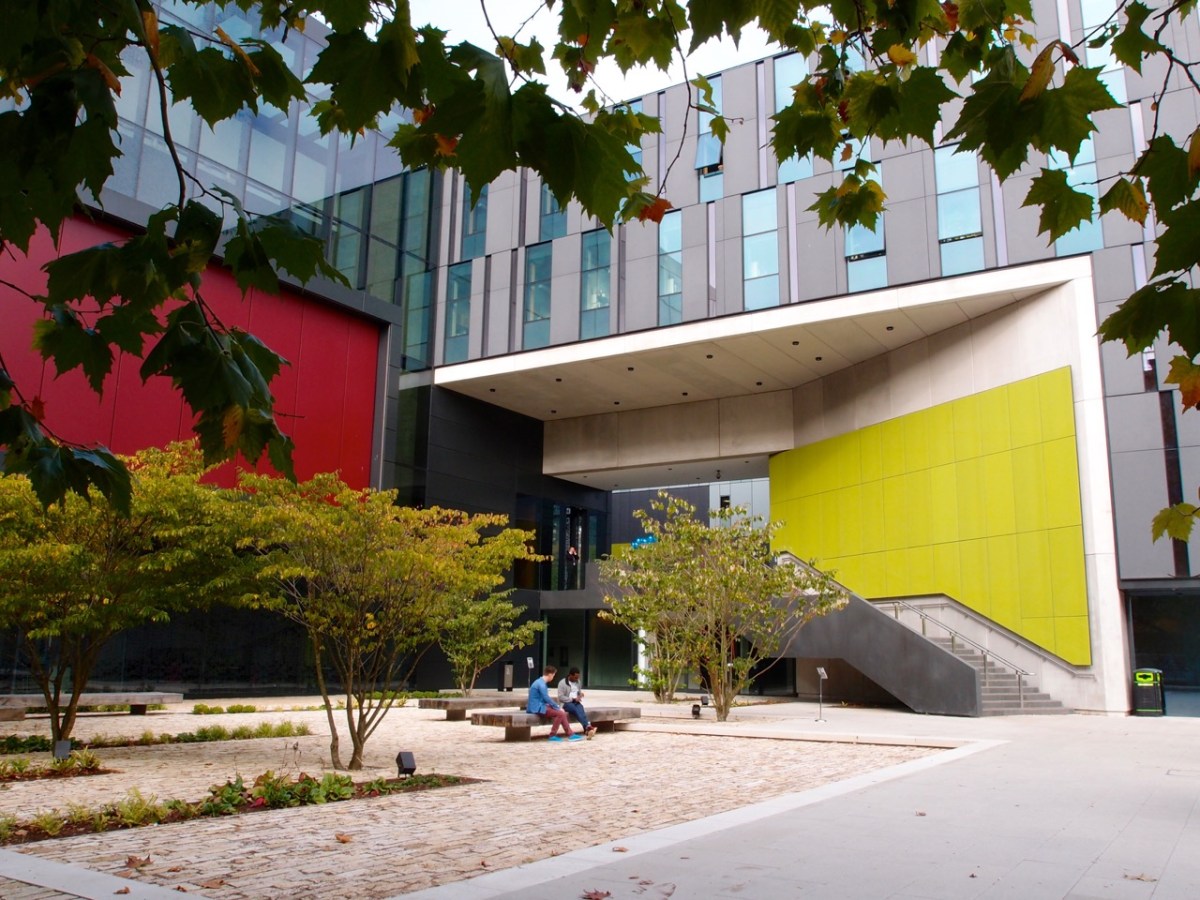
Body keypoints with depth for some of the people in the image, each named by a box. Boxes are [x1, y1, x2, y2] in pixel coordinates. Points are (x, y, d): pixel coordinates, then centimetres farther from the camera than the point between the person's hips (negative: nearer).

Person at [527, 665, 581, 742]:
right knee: (560, 713, -18)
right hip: (537, 708, -10)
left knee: (562, 712, 3)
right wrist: (558, 708, -10)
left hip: (540, 706, 10)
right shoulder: (541, 684, -18)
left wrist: (557, 707, 11)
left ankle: (570, 734, 0)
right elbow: (547, 699, -20)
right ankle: (552, 735, -9)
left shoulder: (541, 683, 15)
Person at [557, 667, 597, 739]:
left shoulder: (577, 682, 15)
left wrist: (580, 694, 1)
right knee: (577, 710, -36)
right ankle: (587, 727, -52)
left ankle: (587, 729, -52)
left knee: (580, 709, -33)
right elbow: (561, 697, -12)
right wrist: (573, 699, -18)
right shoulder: (562, 683, -5)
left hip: (576, 702, 4)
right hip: (566, 703, -4)